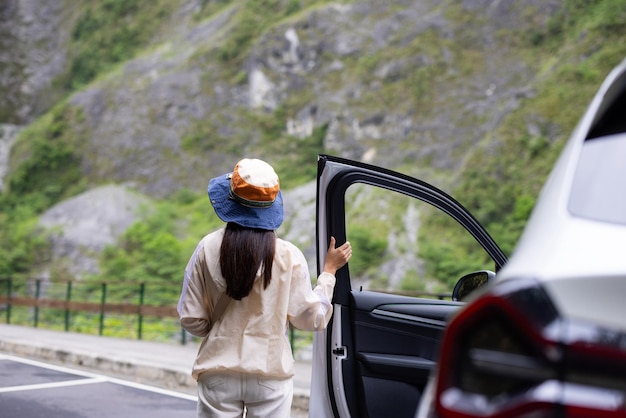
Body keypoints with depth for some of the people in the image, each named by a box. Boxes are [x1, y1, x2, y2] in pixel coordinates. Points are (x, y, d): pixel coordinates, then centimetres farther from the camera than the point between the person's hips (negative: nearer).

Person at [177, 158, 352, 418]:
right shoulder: (288, 255, -8)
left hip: (219, 375, 1)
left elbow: (191, 319, -2)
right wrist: (329, 271, 11)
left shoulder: (208, 248, -6)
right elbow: (310, 319, 0)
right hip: (271, 376, 0)